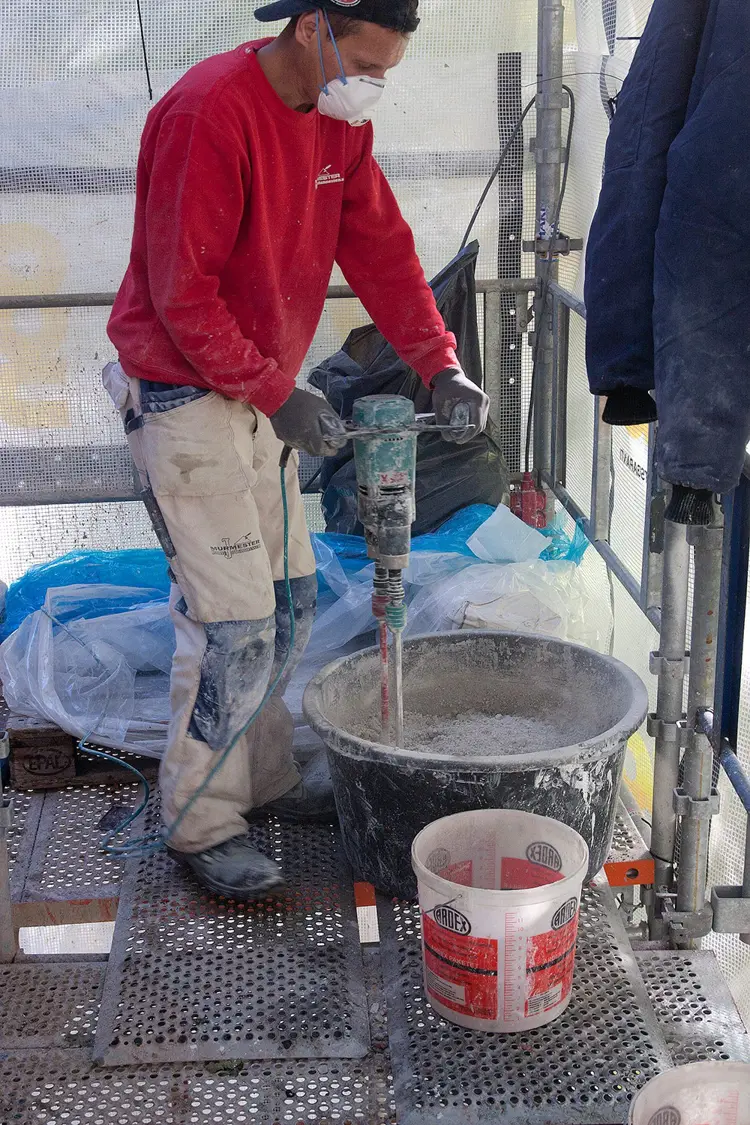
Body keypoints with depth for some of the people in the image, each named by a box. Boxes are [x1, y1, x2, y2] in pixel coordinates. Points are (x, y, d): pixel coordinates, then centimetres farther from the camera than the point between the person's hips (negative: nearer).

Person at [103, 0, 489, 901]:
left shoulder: (339, 121, 5)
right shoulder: (209, 113, -22)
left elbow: (379, 245, 5)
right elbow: (181, 292, -23)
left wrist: (440, 366, -5)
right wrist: (276, 396, -20)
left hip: (259, 391, 9)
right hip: (182, 393, -9)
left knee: (289, 599, 14)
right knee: (234, 618, -8)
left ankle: (263, 777, 30)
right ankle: (199, 823, 8)